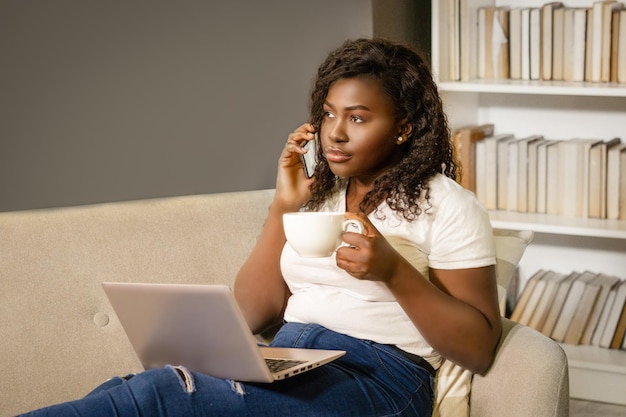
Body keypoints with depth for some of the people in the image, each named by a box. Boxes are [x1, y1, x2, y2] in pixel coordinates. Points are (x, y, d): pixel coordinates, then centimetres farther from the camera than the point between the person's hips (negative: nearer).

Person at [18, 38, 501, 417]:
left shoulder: (446, 204, 2)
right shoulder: (318, 194, 19)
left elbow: (479, 349, -3)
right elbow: (251, 315, 13)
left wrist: (393, 271, -17)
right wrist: (283, 208, 4)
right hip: (284, 363, 6)